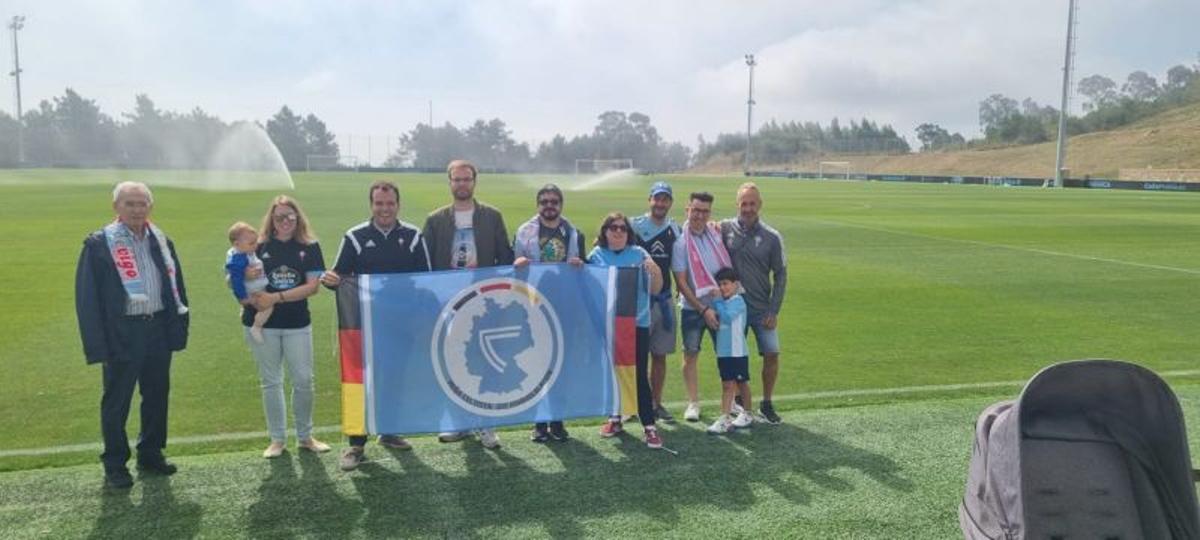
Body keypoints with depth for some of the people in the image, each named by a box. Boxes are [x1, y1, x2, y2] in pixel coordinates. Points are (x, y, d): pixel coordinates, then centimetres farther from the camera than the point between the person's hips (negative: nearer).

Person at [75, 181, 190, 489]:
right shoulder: (99, 244, -7)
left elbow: (176, 286, 12)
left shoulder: (161, 241, 8)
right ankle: (115, 465, 17)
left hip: (158, 329, 5)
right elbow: (87, 296, -9)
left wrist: (179, 327, 6)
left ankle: (151, 454, 29)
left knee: (157, 396, 14)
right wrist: (97, 344, -14)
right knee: (116, 402, 5)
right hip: (122, 333, -5)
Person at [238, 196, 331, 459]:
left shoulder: (310, 247, -1)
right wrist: (249, 299, -17)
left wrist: (276, 298, -17)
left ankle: (305, 436, 20)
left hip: (297, 323, 0)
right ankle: (277, 439, 21)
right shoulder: (258, 247, 0)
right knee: (271, 382, 9)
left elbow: (312, 286, -9)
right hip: (262, 323, 0)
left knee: (304, 380, 3)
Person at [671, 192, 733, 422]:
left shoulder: (716, 233, 0)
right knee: (691, 354, 3)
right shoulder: (681, 242, -11)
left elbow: (727, 266, 12)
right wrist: (703, 309, -13)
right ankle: (693, 403, 16)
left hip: (720, 304, 4)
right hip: (693, 308, -3)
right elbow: (681, 282, -12)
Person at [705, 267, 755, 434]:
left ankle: (747, 414, 20)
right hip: (723, 351, 6)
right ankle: (725, 418, 8)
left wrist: (717, 301, -16)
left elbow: (727, 317, -24)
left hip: (737, 352, -6)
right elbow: (714, 318, 10)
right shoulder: (722, 301, 9)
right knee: (727, 385, 6)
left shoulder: (738, 301, -11)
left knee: (742, 383, 8)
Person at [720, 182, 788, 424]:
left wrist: (774, 311, -4)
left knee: (772, 354, -1)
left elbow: (780, 275, 1)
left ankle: (766, 404, 18)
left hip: (762, 308, 1)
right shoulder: (724, 228, -3)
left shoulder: (772, 237, -2)